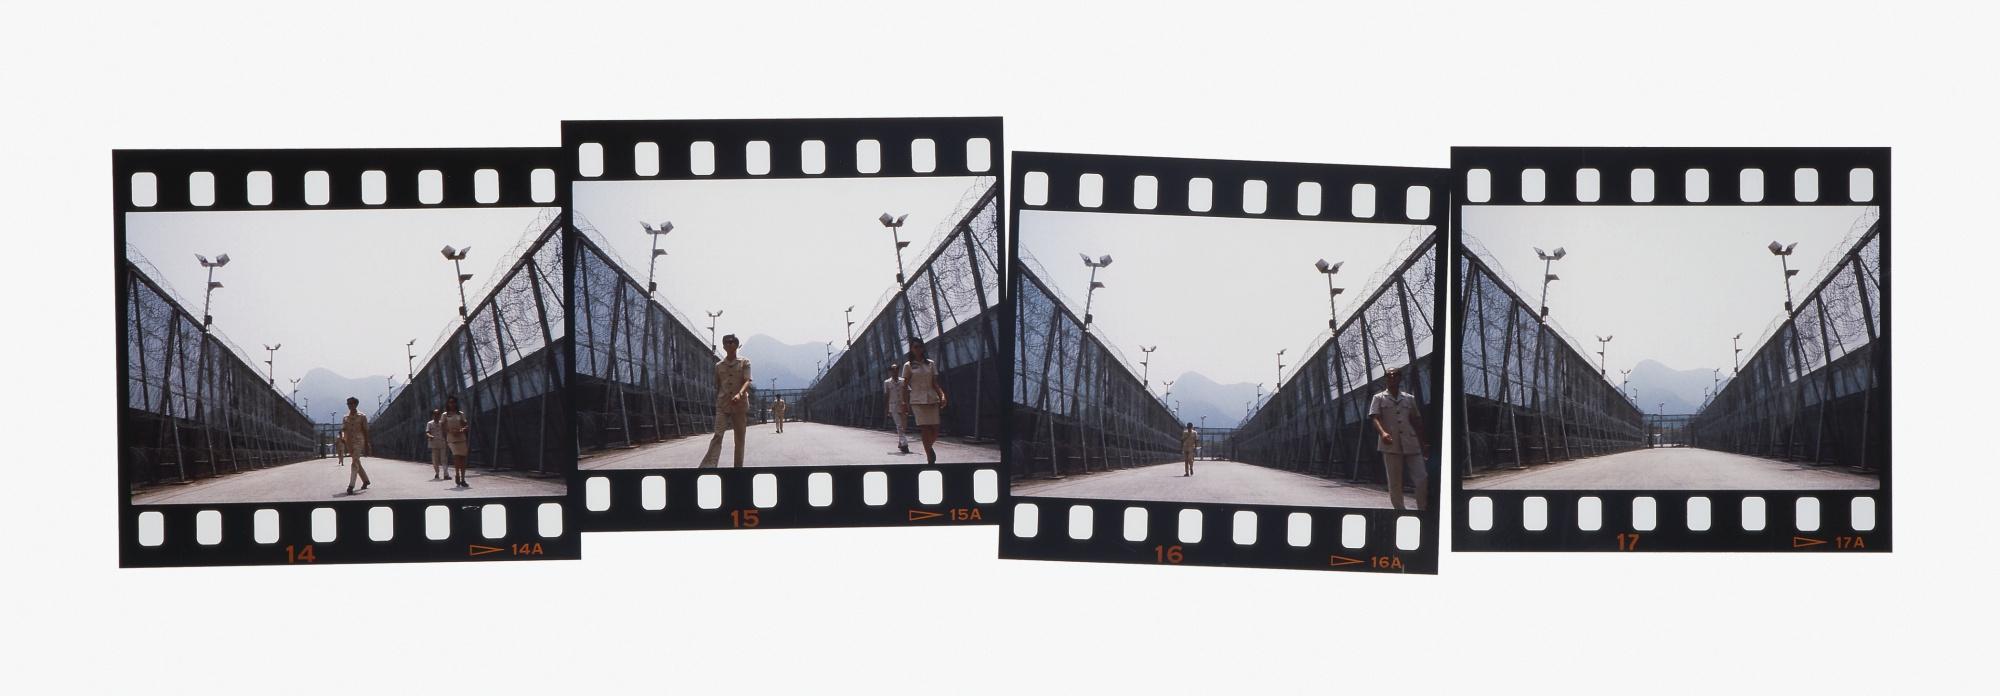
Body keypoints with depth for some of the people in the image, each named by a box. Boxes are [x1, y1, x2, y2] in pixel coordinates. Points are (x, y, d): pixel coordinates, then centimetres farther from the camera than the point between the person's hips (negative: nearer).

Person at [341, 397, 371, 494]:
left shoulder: (362, 417, -1)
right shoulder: (345, 418, 11)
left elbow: (365, 431, 0)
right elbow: (343, 429, 3)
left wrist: (366, 444, -4)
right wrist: (342, 436, -20)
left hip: (359, 442, -6)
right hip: (349, 442, 6)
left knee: (355, 463, -17)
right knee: (357, 463, 15)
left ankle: (351, 486, -25)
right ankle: (365, 481, 33)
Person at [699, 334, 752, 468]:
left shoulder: (744, 362, 4)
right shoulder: (719, 365, 12)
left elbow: (747, 381, -10)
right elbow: (717, 387, 18)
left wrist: (739, 394, -29)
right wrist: (716, 405, 15)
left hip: (740, 404, -1)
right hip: (722, 405, 1)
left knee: (739, 438, 3)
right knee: (717, 436, -14)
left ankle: (738, 467, 10)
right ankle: (707, 467, -26)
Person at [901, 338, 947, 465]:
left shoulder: (930, 364, 11)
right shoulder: (908, 365, 4)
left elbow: (935, 383, 9)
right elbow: (905, 386, 4)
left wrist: (942, 395, -5)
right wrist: (905, 402, -3)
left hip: (932, 399, 3)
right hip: (917, 400, -3)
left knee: (935, 429, -1)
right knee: (925, 428, -10)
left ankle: (929, 447, 29)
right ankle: (930, 459, -7)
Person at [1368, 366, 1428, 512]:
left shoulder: (1409, 399, 17)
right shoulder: (1379, 398, 8)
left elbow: (1417, 422, 19)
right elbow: (1374, 418, -5)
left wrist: (1422, 444, 14)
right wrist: (1383, 433, -26)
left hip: (1412, 445, 2)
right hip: (1391, 445, -2)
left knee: (1423, 479, -9)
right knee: (1395, 483, 0)